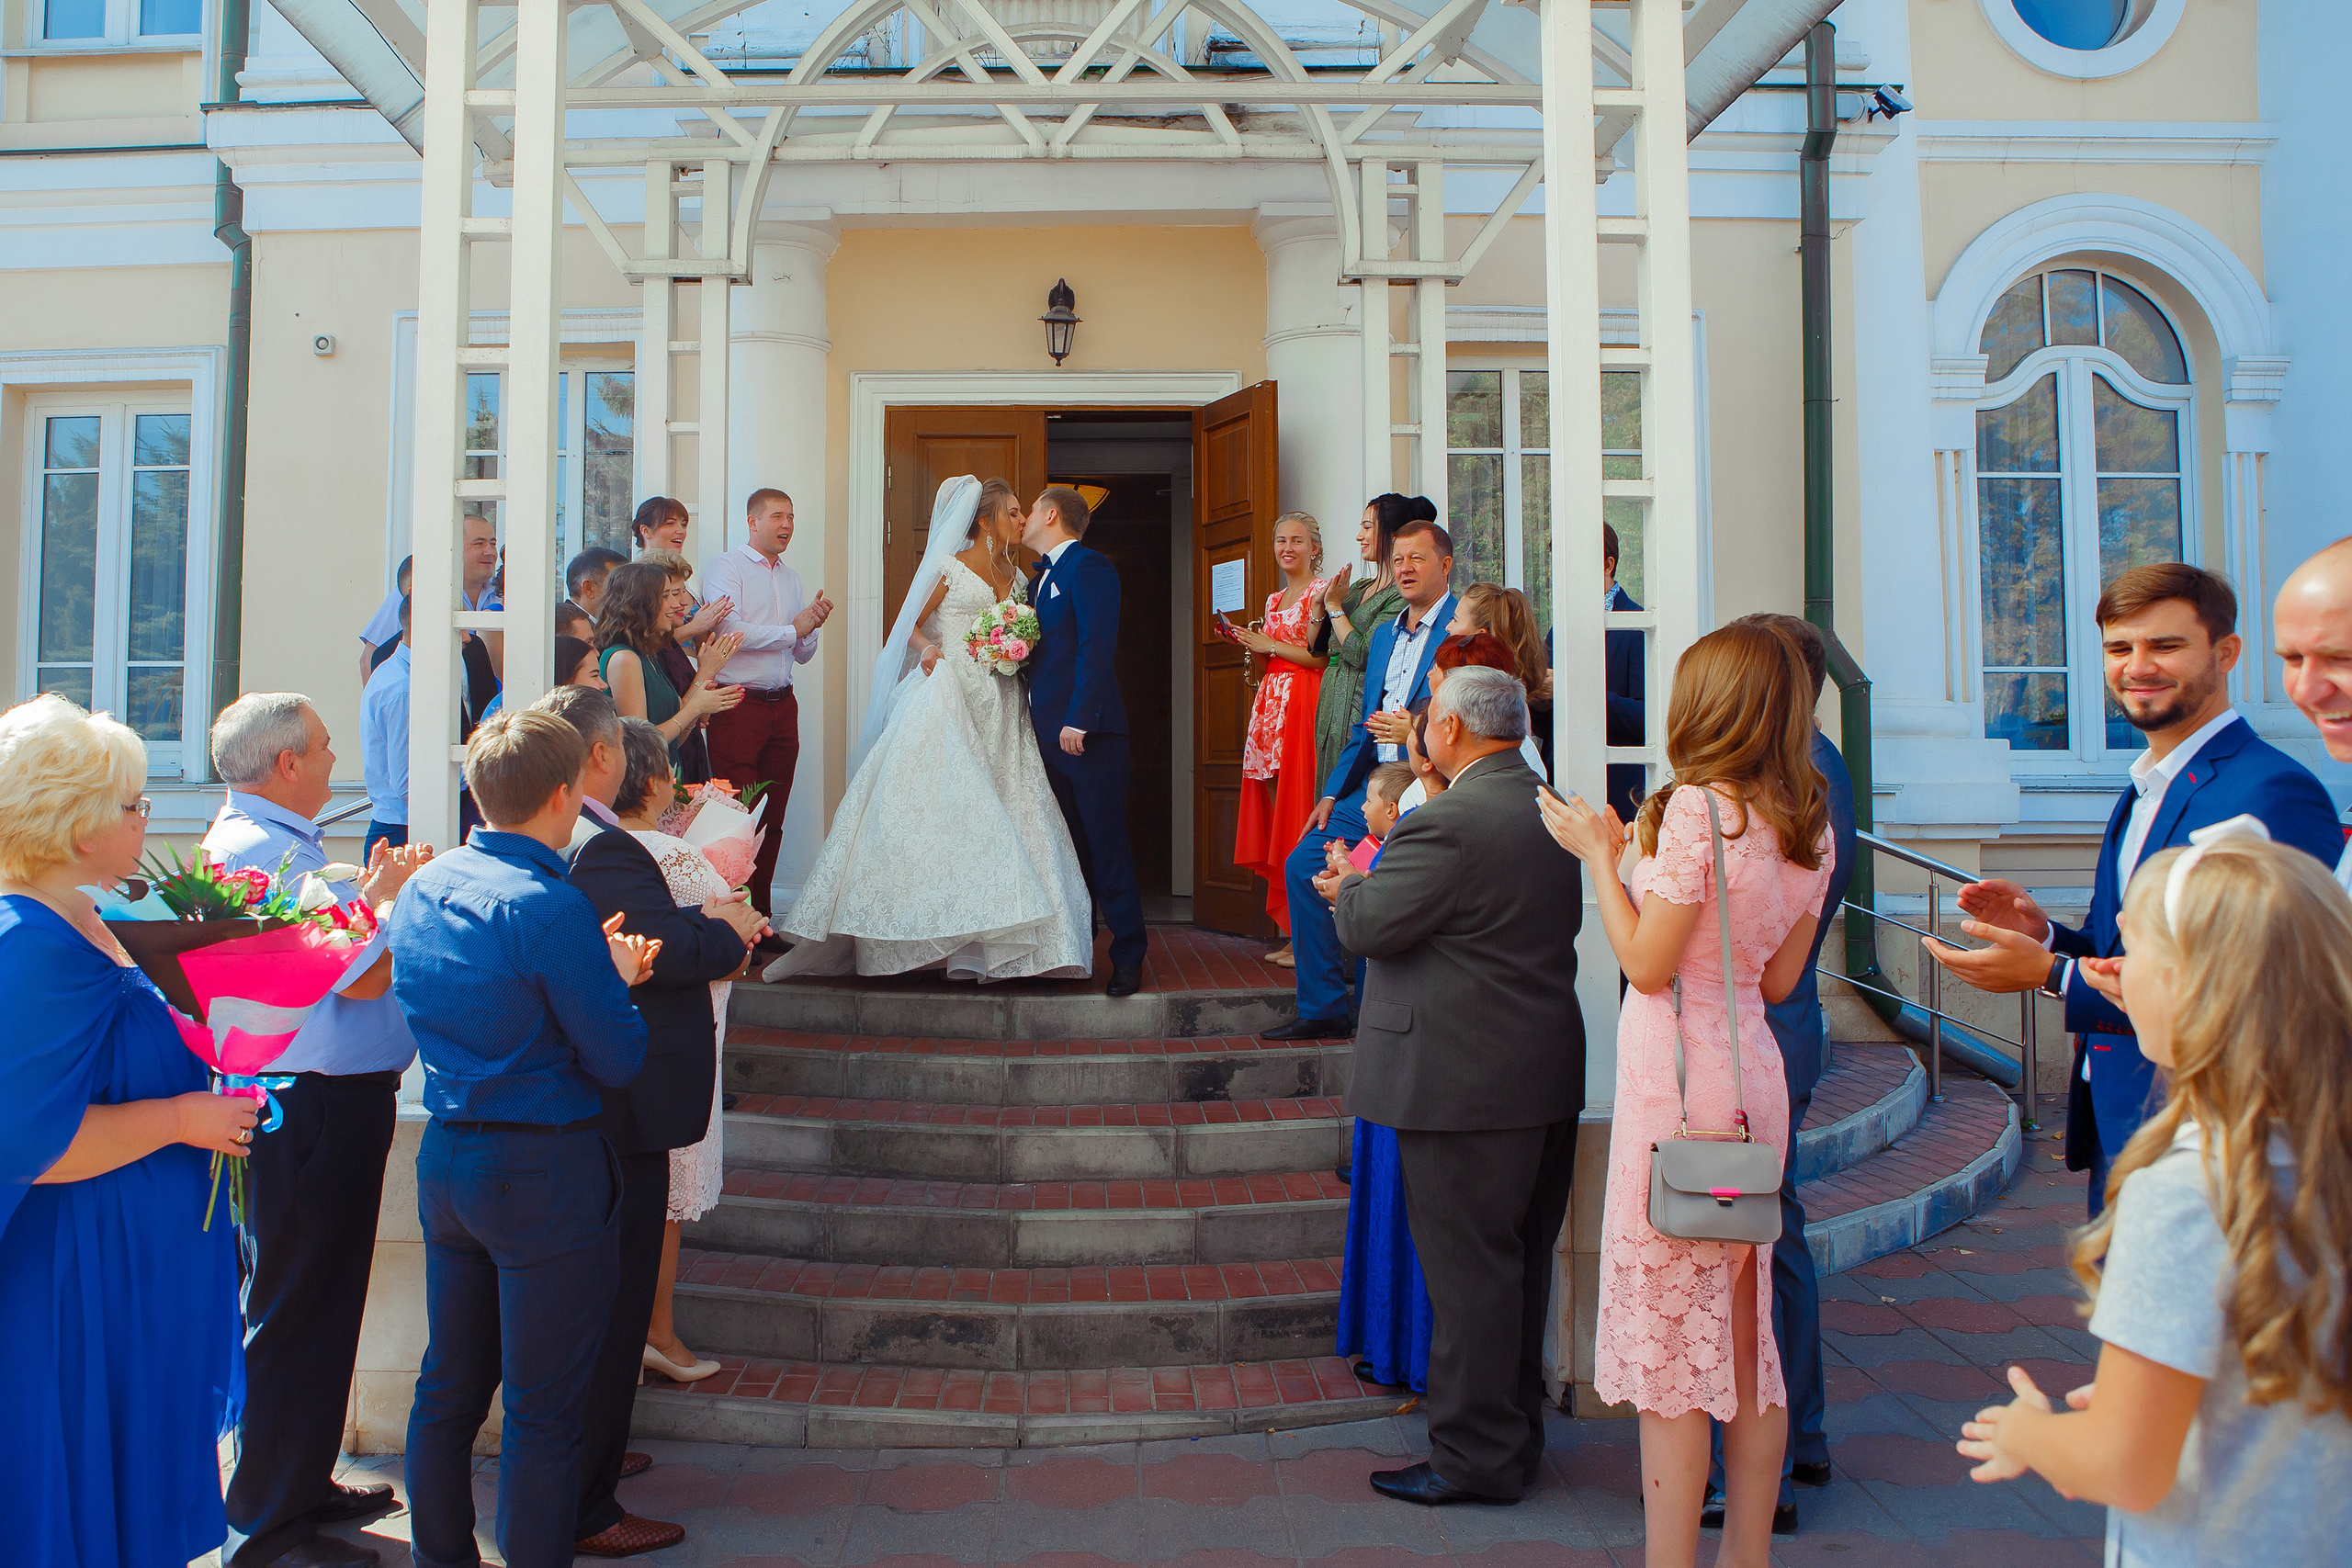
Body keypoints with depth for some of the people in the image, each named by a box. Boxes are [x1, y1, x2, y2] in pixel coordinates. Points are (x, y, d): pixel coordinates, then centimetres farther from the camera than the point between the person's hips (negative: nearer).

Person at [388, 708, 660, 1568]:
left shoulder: (420, 889, 5)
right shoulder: (550, 906, -20)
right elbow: (617, 1062, -16)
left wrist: (596, 968, 11)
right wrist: (618, 980, 1)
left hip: (447, 1158, 8)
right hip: (546, 1175, -8)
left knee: (449, 1383, 19)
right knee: (542, 1407, 3)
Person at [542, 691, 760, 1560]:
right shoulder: (601, 849, -24)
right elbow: (669, 952, -26)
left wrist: (704, 919, 4)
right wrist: (729, 929, -7)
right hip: (621, 1114, -10)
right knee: (610, 1305, 2)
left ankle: (580, 1461, 41)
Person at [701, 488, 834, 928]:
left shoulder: (792, 578, 19)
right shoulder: (725, 569, -1)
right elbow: (733, 632, -17)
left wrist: (814, 627, -3)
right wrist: (793, 629, -7)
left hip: (782, 706, 6)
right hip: (739, 705, -6)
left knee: (771, 821, 8)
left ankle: (762, 919, 15)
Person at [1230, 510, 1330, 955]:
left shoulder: (1321, 593, -3)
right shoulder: (1275, 600, 21)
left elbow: (1324, 657, -13)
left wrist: (1270, 645, -6)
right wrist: (1249, 643, 9)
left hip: (1304, 706, -8)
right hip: (1270, 708, 8)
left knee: (1299, 813, -11)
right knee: (1277, 814, 4)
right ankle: (1292, 931, 7)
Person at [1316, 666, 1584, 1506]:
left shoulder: (1447, 822, -20)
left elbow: (1370, 926, -16)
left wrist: (1346, 888, 7)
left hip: (1467, 1081, -9)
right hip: (1547, 1072, 9)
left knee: (1468, 1267, 1)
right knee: (1521, 1262, 18)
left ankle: (1478, 1456, 11)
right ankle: (1517, 1430, 31)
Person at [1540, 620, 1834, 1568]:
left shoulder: (1697, 808, -16)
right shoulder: (1811, 825, 6)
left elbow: (1646, 964, -14)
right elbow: (1778, 980, 11)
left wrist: (1599, 855, -3)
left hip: (1678, 1079, -8)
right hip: (1754, 1073, 8)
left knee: (1668, 1335, 1)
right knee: (1746, 1327, 16)